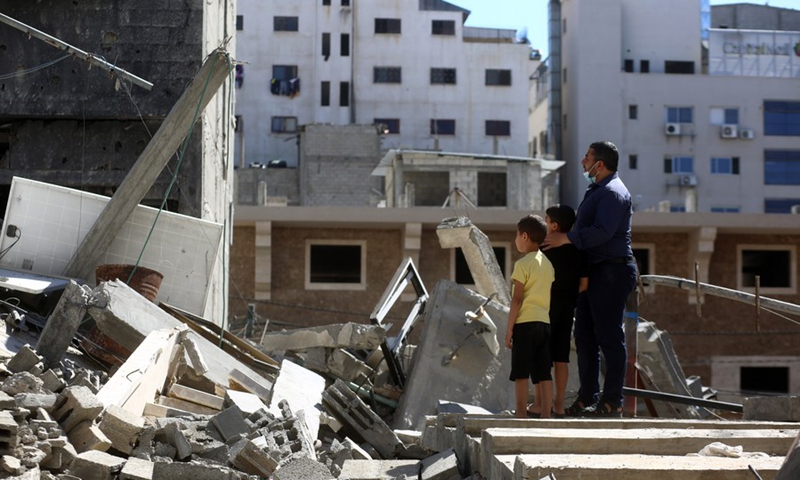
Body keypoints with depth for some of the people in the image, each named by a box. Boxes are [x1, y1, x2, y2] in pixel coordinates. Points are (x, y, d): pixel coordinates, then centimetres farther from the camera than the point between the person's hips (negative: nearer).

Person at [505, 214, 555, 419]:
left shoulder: (523, 264, -7)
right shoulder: (548, 263, 15)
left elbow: (517, 299, -10)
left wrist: (509, 329, -8)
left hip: (525, 322, -7)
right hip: (545, 321, 7)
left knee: (521, 373, -4)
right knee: (544, 373, 4)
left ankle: (521, 415, -6)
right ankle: (546, 415, 3)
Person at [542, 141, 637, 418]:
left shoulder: (613, 193, -13)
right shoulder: (596, 191, 20)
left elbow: (602, 231, -26)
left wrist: (567, 238, -21)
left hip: (611, 272, -11)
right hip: (594, 272, 11)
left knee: (609, 336, -7)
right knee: (585, 335, 12)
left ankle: (612, 402, -3)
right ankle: (587, 397, 18)